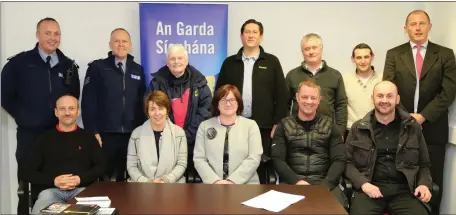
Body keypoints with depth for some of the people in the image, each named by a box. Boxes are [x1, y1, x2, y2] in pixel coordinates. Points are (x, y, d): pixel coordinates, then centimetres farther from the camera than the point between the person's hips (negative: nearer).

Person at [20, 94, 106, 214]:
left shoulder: (88, 137, 15)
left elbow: (101, 166, 11)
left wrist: (81, 179, -7)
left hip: (81, 189, 0)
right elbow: (26, 172, 11)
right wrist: (54, 181, -6)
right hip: (51, 190, 1)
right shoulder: (45, 139, 15)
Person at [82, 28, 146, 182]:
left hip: (131, 135, 3)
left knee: (125, 177, 9)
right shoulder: (97, 68, 1)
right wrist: (92, 132, -9)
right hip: (105, 135, -3)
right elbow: (88, 102, -3)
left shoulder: (138, 70, 11)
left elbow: (141, 103, 12)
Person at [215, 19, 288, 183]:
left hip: (263, 127, -1)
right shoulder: (229, 63, 9)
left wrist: (278, 124, -4)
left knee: (260, 168, 6)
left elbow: (281, 94, 1)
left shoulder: (271, 62, 4)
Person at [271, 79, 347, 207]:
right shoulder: (284, 126, 10)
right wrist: (297, 181, -15)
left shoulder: (329, 126, 12)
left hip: (324, 182, 1)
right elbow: (277, 159, 1)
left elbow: (339, 160, 3)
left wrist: (325, 185, -13)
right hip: (291, 182, 0)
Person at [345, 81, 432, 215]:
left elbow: (424, 164, 18)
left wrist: (424, 184, -1)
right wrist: (363, 184, -9)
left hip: (403, 189, 2)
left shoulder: (412, 127, 12)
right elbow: (348, 162, 7)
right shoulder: (358, 128, 8)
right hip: (370, 188, -1)